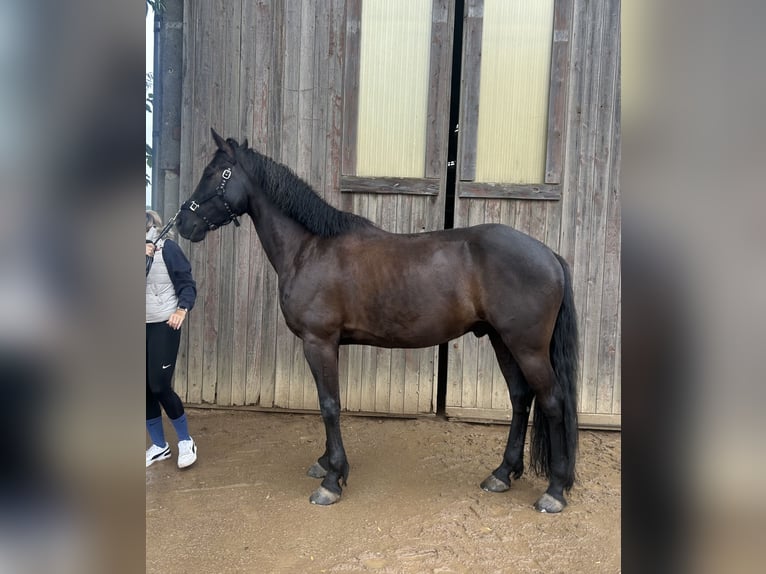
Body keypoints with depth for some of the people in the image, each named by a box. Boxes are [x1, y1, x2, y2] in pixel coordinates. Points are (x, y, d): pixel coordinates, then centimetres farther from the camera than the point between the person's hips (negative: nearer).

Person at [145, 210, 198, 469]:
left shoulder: (167, 248, -7)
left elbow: (187, 283, -7)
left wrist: (182, 310, -23)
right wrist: (143, 259, -19)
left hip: (163, 326, -5)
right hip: (146, 325, 5)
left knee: (159, 387, -6)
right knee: (146, 389, 7)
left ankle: (185, 441, 16)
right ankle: (159, 445, 25)